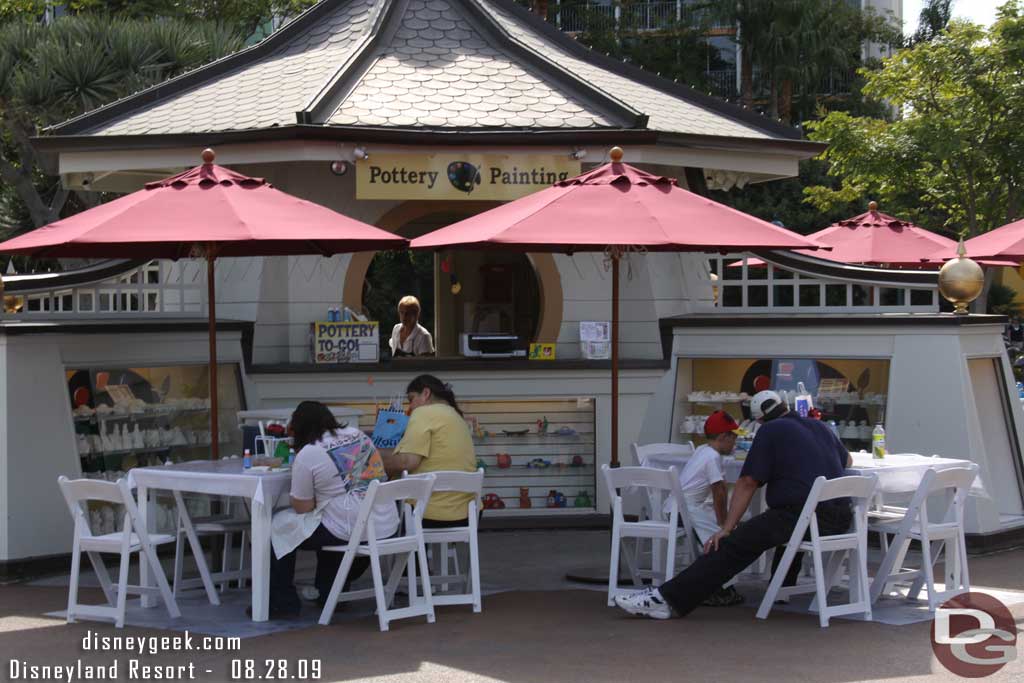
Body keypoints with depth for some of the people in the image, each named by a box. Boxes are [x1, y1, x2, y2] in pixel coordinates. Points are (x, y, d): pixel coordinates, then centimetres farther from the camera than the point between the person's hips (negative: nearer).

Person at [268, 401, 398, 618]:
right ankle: (329, 594, 40)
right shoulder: (358, 435, 10)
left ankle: (282, 603, 17)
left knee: (280, 526, 12)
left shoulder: (308, 455, -9)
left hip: (350, 532, -7)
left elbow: (302, 508, -3)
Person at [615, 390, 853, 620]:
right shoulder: (822, 427, 24)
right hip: (841, 519, 7)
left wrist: (727, 528, -2)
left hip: (802, 514, -7)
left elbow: (748, 483, -1)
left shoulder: (770, 431, 5)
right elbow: (847, 461, 44)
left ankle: (668, 599, -18)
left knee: (733, 545, -10)